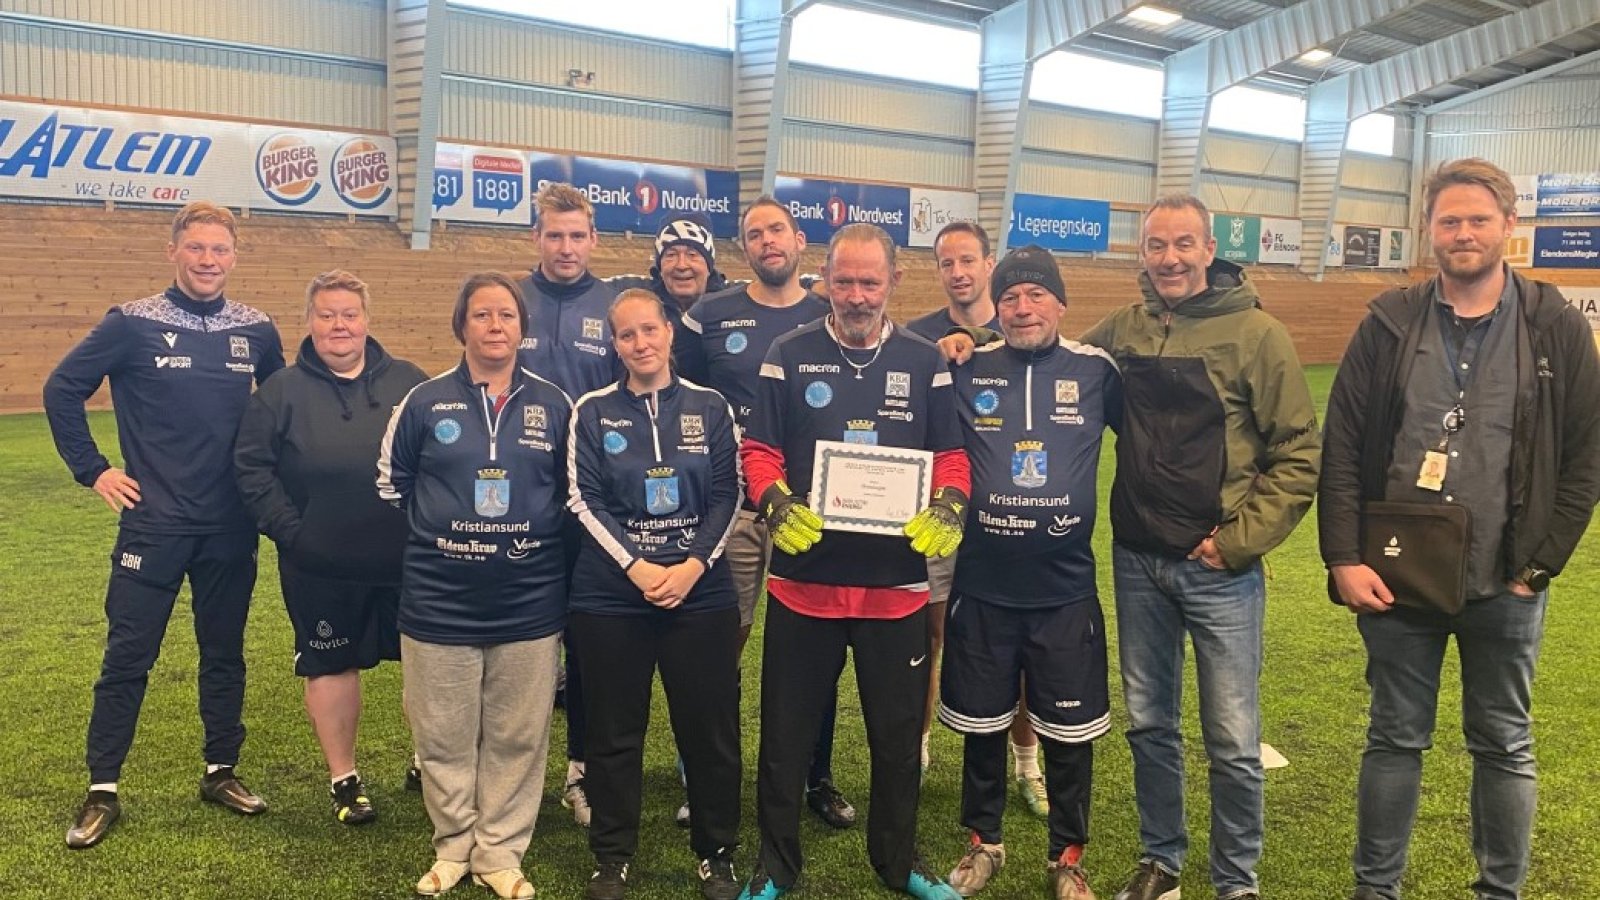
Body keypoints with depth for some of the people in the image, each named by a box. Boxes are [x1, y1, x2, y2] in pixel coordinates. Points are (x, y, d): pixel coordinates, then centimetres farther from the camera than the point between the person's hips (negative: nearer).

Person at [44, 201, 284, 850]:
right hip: (154, 523, -3)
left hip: (232, 527, 3)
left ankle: (221, 772, 26)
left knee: (224, 652, 12)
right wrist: (93, 470, -2)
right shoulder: (133, 324, -5)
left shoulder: (257, 331, 3)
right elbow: (62, 391, 1)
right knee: (128, 656, 3)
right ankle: (101, 791, 15)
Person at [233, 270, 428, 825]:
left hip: (407, 561, 1)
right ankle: (344, 778, 28)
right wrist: (290, 530, -9)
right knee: (331, 666, 11)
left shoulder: (409, 384, 4)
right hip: (321, 568, -1)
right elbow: (252, 466, -2)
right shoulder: (282, 393, 1)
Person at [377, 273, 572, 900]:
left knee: (517, 738, 8)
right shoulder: (424, 402, 0)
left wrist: (550, 556, 10)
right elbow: (390, 483, 10)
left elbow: (576, 493, 13)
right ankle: (452, 847, 28)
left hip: (529, 605, 1)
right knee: (443, 739, 9)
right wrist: (425, 549, 10)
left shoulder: (554, 406, 4)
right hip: (438, 605, -1)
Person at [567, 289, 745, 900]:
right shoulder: (592, 412, 2)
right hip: (610, 596, 0)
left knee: (710, 729, 6)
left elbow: (726, 497, 0)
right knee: (614, 734, 8)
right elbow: (584, 502, -3)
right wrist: (636, 567, -14)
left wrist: (692, 565, -12)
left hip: (701, 593, 1)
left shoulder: (709, 407, 4)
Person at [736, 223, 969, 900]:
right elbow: (759, 450, 0)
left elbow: (950, 455, 6)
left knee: (898, 732, 13)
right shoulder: (790, 356, 1)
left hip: (899, 582, 1)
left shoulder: (925, 362, 5)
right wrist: (777, 506, -18)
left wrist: (947, 510, -13)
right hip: (803, 578, -1)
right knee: (786, 731, 9)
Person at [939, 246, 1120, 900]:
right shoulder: (967, 370, -1)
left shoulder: (1096, 370, -1)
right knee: (982, 725, 14)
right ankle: (983, 843, 35)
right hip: (982, 586, 1)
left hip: (1066, 588, 0)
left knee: (1070, 731, 10)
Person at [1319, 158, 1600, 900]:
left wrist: (1540, 563, -6)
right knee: (1395, 739, 13)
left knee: (1504, 746, 14)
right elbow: (1342, 448, -1)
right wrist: (1344, 557, -7)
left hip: (1504, 586, 0)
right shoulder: (1389, 323, 0)